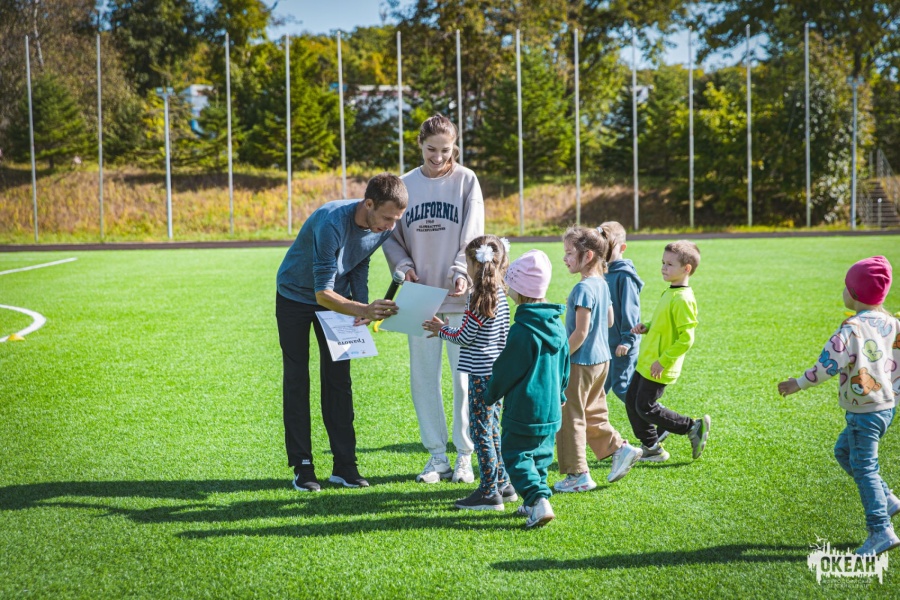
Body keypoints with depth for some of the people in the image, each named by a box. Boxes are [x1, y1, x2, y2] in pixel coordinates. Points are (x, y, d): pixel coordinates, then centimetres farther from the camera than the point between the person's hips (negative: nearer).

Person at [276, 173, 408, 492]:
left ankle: (344, 464, 4)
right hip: (296, 296, -5)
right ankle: (302, 467, 1)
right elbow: (323, 293, -38)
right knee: (297, 380, -2)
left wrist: (365, 306, -13)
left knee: (338, 379, 2)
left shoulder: (383, 228, -18)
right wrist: (363, 309, -51)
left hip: (337, 299, 5)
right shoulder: (331, 223, -38)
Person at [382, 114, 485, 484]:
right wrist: (403, 265, -7)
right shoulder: (406, 184, 7)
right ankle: (437, 455, 15)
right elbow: (392, 235, 11)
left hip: (460, 298, -3)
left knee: (465, 376, 1)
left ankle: (465, 456, 10)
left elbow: (473, 235, -6)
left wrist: (463, 273, -22)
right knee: (423, 377, 6)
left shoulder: (466, 181, 0)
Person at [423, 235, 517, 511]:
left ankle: (489, 492, 0)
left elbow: (464, 337, -13)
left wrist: (442, 330, 5)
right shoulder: (500, 295, 9)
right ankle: (502, 485, 22)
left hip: (481, 374, -9)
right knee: (492, 429, 17)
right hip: (496, 371, 9)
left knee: (481, 431, -3)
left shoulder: (479, 297, -18)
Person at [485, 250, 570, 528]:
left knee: (515, 455, 1)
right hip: (551, 408, 8)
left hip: (524, 409, -8)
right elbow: (564, 366, 15)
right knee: (540, 453, 18)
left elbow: (506, 370, -12)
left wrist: (491, 394, 4)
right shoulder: (557, 325, 4)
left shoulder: (522, 331, -21)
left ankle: (538, 500, -13)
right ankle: (534, 503, 23)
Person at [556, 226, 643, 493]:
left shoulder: (583, 289, -20)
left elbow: (580, 333, -22)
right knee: (592, 412, 20)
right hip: (601, 359, 9)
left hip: (580, 362, -9)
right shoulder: (602, 284, 7)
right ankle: (619, 447, 10)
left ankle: (578, 475, 6)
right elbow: (609, 321, 17)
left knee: (570, 417, 1)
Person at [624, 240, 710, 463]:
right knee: (632, 401, 12)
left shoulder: (683, 299, -21)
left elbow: (686, 339, -25)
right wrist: (646, 327, 5)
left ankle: (693, 428, 8)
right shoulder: (670, 293, 10)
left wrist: (663, 361, -23)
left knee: (645, 408, -3)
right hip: (645, 362, 10)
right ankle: (651, 447, 22)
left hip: (658, 368, -10)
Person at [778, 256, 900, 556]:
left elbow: (828, 365, -23)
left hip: (864, 411, -9)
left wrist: (798, 384, -12)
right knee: (844, 451, 24)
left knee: (864, 469, -2)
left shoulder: (852, 328, -19)